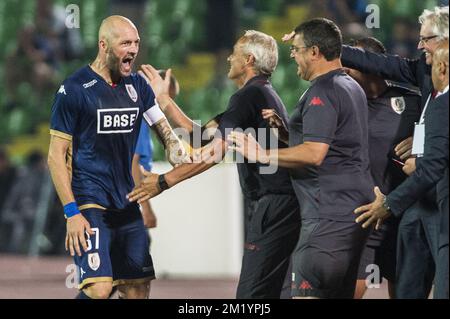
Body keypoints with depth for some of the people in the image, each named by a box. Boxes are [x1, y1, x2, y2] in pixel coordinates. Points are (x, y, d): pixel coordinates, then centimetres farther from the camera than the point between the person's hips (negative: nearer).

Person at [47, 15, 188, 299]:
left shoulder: (137, 86, 10)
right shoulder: (75, 89, -8)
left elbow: (165, 129, 9)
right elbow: (57, 156, -8)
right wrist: (72, 213, -16)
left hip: (126, 203, 7)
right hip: (89, 202, -7)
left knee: (138, 291, 6)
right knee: (99, 289, -21)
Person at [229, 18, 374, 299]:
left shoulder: (322, 92, -13)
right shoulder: (352, 87, 20)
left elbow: (314, 154, -23)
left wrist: (262, 155, -14)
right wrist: (285, 129, 21)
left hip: (329, 217, -11)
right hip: (354, 211, 11)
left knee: (307, 293, -14)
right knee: (340, 294, 12)